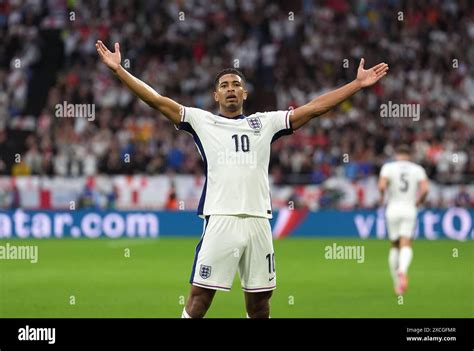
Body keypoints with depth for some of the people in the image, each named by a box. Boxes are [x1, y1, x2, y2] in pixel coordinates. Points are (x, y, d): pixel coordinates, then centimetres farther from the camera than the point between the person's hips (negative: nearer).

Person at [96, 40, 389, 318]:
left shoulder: (265, 123, 16)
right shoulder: (202, 121, 11)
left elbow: (314, 108, 15)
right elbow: (158, 101, 5)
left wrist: (358, 84, 13)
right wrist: (119, 70, -3)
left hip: (258, 221, 3)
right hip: (220, 221, -3)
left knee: (259, 301, 8)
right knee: (200, 297, -7)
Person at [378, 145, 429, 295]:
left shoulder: (388, 167, 3)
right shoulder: (417, 169, 6)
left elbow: (382, 185, -13)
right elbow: (424, 189, -6)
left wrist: (382, 197, 7)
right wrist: (418, 201, 11)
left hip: (393, 209, 0)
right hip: (410, 210, 0)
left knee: (395, 246, 14)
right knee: (406, 246, -6)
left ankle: (396, 283, 14)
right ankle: (403, 270, -36)